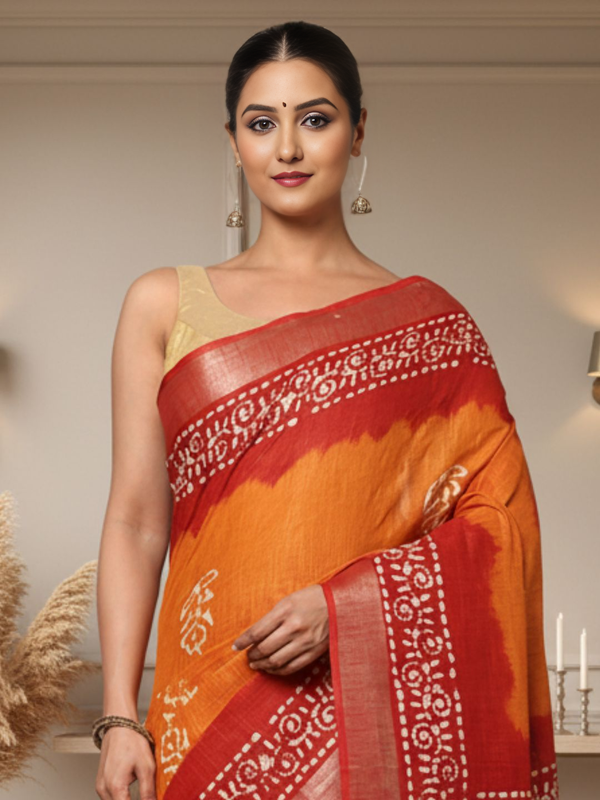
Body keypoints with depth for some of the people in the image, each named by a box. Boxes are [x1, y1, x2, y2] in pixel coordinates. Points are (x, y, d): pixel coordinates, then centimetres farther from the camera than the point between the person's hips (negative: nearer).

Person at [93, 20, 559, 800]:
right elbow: (135, 521, 3)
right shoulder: (164, 304, 7)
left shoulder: (427, 320, 5)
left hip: (378, 698, 0)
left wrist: (347, 603, -15)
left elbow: (499, 521, -1)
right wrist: (120, 717, -5)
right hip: (213, 697, 1)